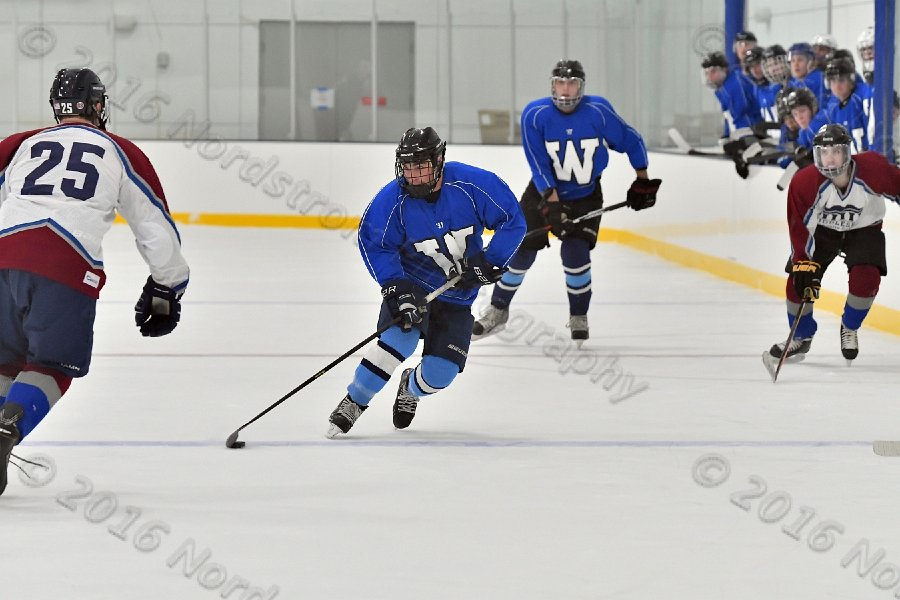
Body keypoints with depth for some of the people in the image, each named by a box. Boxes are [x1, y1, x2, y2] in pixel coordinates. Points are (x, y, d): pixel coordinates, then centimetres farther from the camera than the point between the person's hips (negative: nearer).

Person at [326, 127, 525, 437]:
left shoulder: (473, 184, -21)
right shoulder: (392, 201, -20)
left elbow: (512, 221, -13)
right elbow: (374, 245, -13)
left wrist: (490, 263, -21)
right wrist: (397, 289, -25)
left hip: (458, 294, 1)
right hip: (412, 281, -1)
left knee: (440, 372, -4)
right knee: (400, 338, -28)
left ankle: (411, 388, 33)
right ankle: (353, 403, -13)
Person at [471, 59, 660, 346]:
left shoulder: (599, 111, -18)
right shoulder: (535, 115, -19)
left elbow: (631, 141, -4)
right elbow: (538, 164, -21)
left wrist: (643, 181, 1)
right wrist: (552, 202, -29)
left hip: (585, 195, -1)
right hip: (544, 191, 1)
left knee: (575, 252, -16)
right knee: (521, 249, -3)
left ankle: (579, 317, 6)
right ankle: (498, 310, 16)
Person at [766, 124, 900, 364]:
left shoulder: (872, 169, -31)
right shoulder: (804, 182, -30)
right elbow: (798, 227, -22)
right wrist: (803, 263, -29)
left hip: (864, 229, -1)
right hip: (821, 229, 1)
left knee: (866, 278, -24)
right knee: (799, 279, -12)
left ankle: (850, 329, 7)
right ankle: (801, 337, 15)